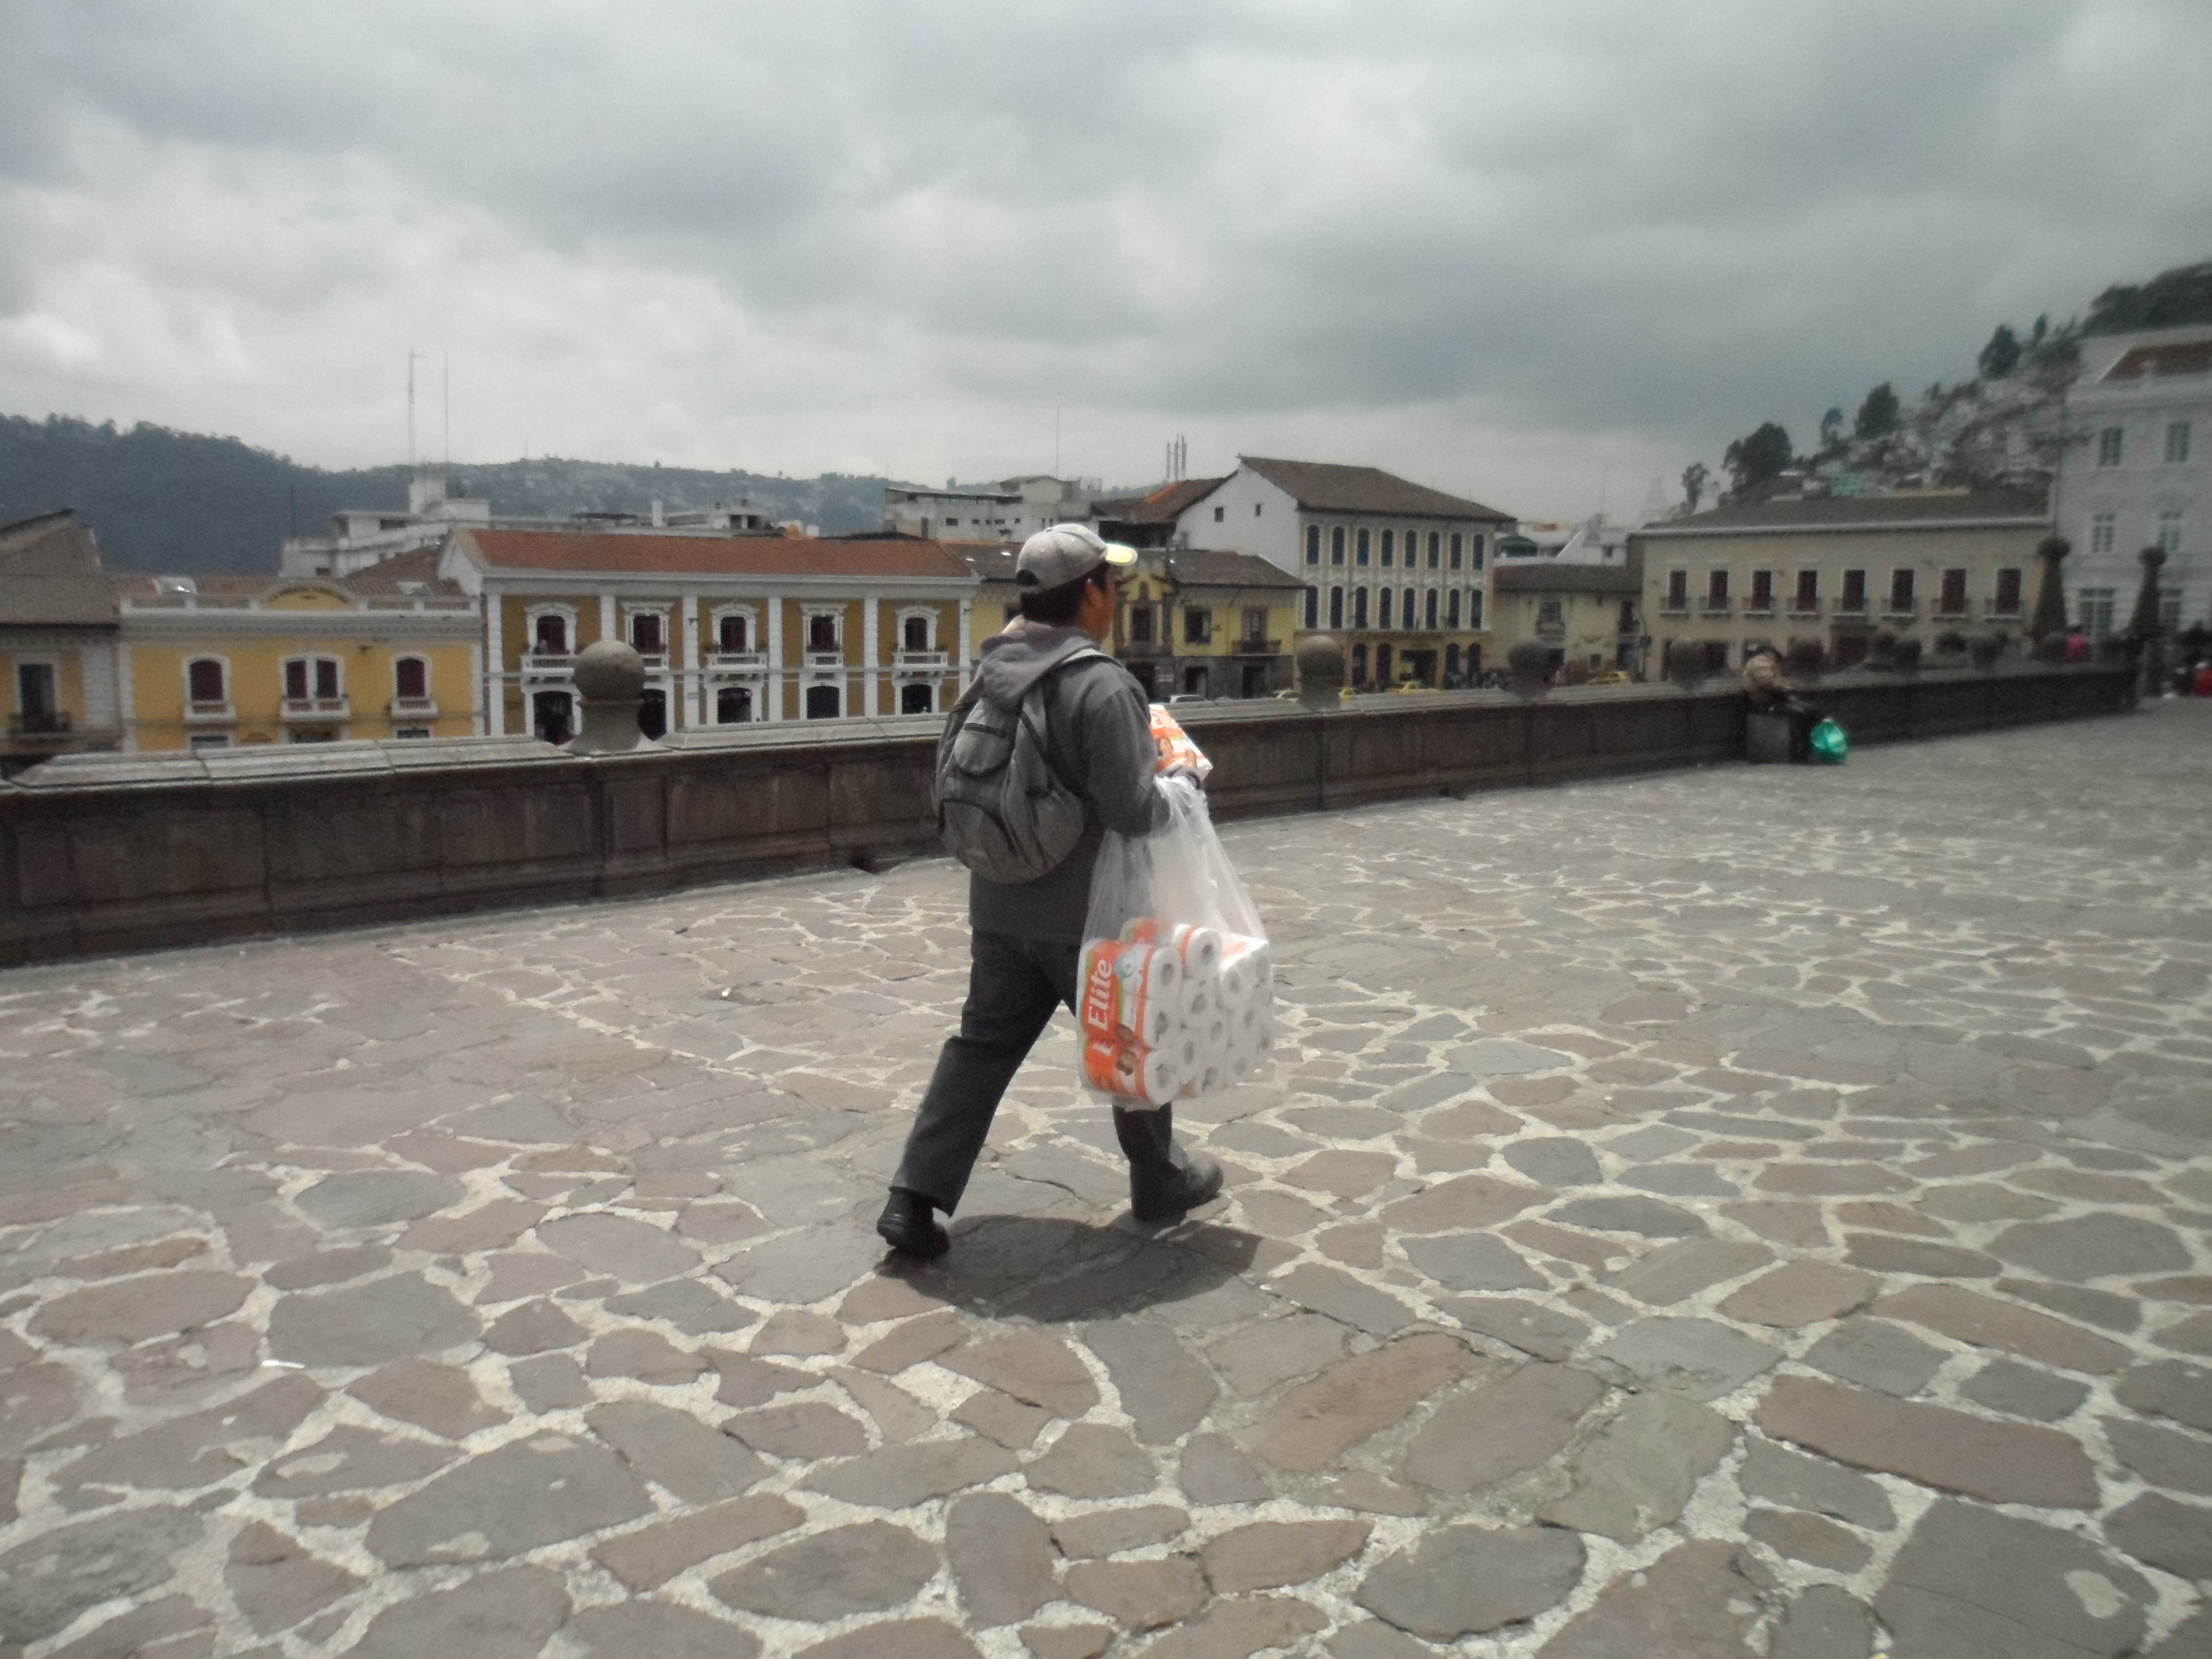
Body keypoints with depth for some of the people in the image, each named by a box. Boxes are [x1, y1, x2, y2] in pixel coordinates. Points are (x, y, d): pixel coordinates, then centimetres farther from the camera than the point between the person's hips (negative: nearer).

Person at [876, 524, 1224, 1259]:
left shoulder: (993, 668, 2)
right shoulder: (1102, 686, -23)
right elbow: (1132, 809, -25)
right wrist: (1171, 789, -2)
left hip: (1000, 902, 6)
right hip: (1087, 912, -6)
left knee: (983, 1043, 13)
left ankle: (914, 1198, 9)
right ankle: (1160, 1182, 34)